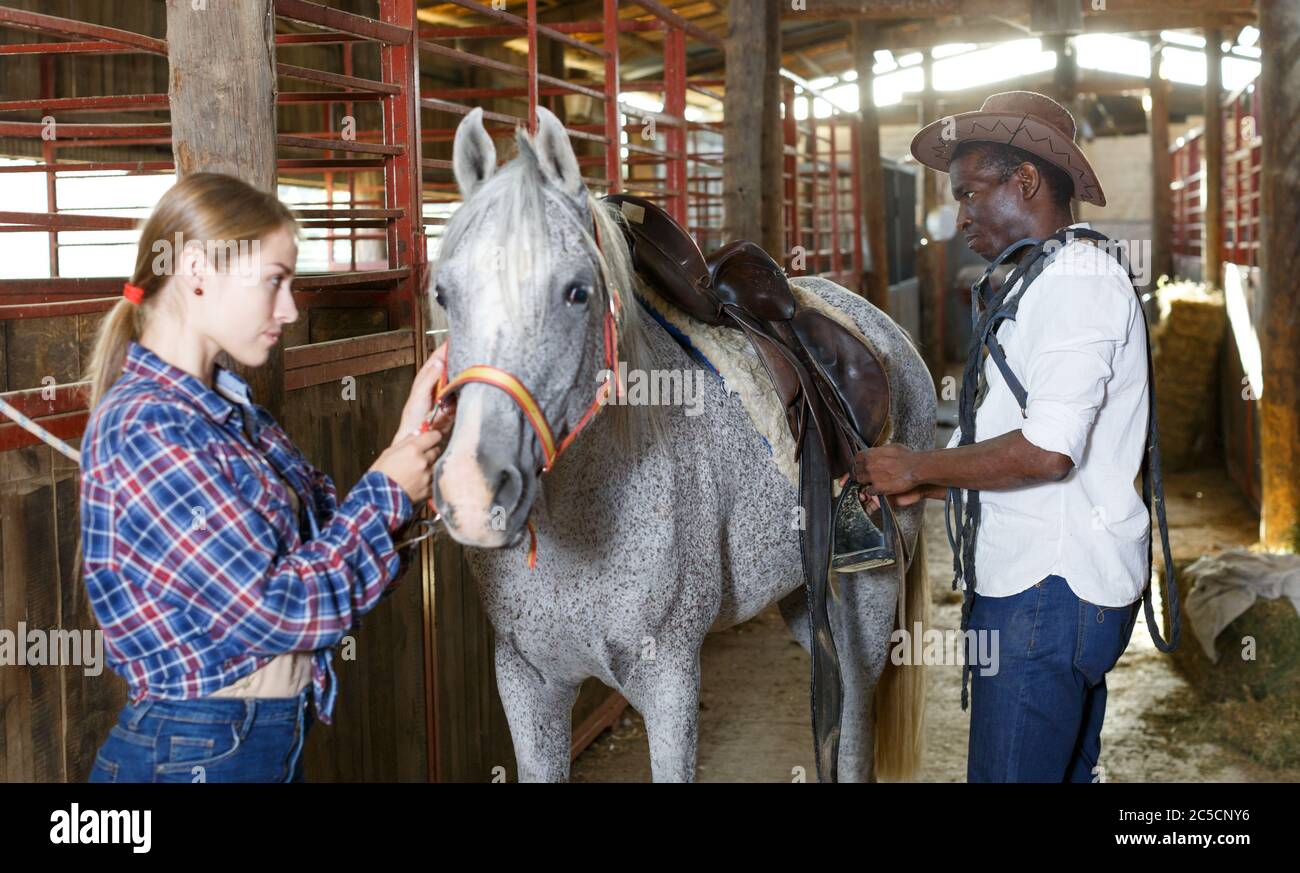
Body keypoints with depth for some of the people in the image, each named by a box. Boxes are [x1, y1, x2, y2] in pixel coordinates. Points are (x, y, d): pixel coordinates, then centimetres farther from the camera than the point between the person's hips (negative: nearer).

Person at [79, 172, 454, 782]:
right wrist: (386, 492, -11)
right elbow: (280, 609, -22)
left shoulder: (230, 411, 8)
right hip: (192, 756, -9)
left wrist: (410, 437, -5)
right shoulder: (144, 429, -21)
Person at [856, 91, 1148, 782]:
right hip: (1050, 577, 11)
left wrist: (919, 465, -12)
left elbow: (1047, 452, -24)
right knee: (1069, 770, 18)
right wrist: (927, 487, 11)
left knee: (1009, 771, -6)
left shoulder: (1076, 280, -14)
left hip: (1049, 589, -11)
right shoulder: (1045, 283, 20)